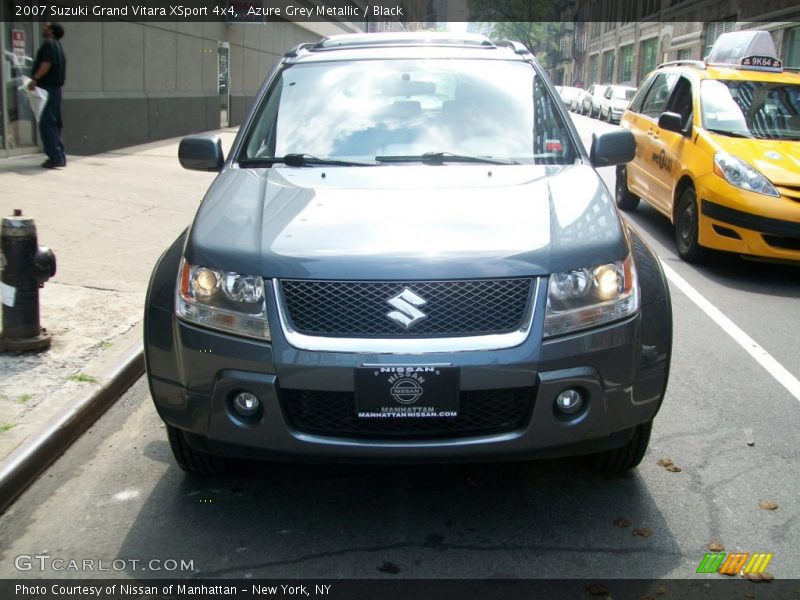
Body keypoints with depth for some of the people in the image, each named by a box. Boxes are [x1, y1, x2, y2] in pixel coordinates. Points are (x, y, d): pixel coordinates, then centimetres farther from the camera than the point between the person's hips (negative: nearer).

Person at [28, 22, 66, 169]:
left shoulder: (49, 43, -9)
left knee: (46, 123, -11)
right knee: (54, 123, 12)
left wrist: (34, 79, -21)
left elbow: (46, 64, -22)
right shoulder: (57, 45, 21)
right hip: (54, 88, 10)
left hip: (47, 88, -10)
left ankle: (55, 157, -15)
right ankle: (59, 156, 13)